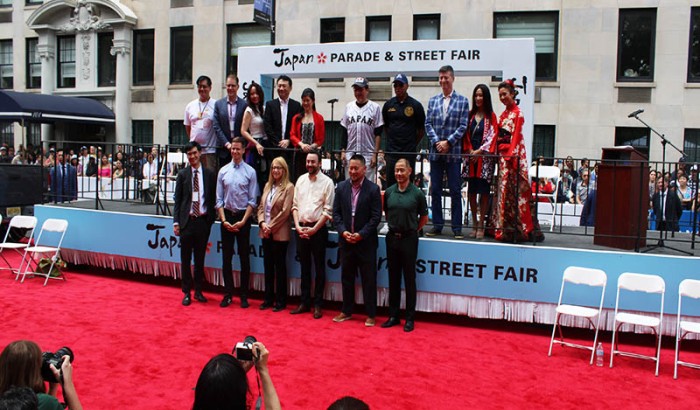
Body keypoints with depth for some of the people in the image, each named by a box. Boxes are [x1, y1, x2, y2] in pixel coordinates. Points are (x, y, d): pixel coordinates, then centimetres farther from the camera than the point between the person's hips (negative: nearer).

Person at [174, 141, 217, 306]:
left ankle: (198, 291, 21)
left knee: (200, 258, 9)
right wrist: (176, 221, -2)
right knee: (185, 258, 5)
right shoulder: (182, 175, 5)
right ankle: (187, 292, 16)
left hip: (203, 220, 0)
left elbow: (213, 198, 6)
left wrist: (211, 218, -2)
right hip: (187, 220, 0)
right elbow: (177, 199, 4)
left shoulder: (209, 174, 4)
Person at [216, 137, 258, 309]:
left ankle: (244, 296, 14)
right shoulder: (223, 171, 4)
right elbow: (219, 199, 5)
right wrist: (224, 220, -6)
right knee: (226, 257, 6)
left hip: (243, 217, -2)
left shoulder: (250, 172, -3)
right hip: (227, 216, 2)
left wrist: (243, 221, -11)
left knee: (244, 257, 5)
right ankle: (228, 294, 16)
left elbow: (252, 200, -3)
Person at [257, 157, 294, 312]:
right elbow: (261, 207, 11)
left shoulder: (288, 188, -7)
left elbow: (285, 211, -13)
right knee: (268, 266, 11)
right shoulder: (268, 186, 12)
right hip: (266, 233, 6)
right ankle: (268, 299, 20)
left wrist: (271, 227, -13)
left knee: (280, 267, 3)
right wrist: (262, 223, -5)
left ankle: (281, 301, 12)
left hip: (280, 233, -6)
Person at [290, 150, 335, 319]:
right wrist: (297, 226, -4)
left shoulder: (327, 182, -6)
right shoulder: (300, 180, 8)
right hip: (301, 229, 4)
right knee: (304, 267, 12)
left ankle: (317, 305, 13)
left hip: (318, 229, -4)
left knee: (319, 268, 5)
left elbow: (328, 210, -9)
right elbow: (295, 205, 9)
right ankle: (304, 302, 21)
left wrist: (314, 229, -13)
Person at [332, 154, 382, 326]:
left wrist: (361, 234, -15)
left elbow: (376, 216, -9)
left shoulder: (373, 189, -6)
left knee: (369, 279, 4)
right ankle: (346, 311, 24)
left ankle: (371, 314, 13)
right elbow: (336, 212, 4)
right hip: (345, 240, 4)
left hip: (366, 241, -3)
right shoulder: (341, 187, 4)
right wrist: (343, 231, -9)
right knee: (346, 278, 13)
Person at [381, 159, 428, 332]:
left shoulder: (417, 193, -5)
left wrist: (412, 230, 5)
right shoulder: (389, 192, 3)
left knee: (409, 279, 3)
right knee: (393, 278, 10)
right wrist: (394, 226, 9)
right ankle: (393, 315, 21)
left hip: (409, 239, -3)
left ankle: (410, 318, 12)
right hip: (392, 238, 3)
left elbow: (424, 217, 5)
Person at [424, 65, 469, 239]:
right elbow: (428, 124, 6)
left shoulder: (462, 101, 3)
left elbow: (463, 126, -3)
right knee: (435, 190, 6)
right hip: (436, 152, 3)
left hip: (454, 153, -3)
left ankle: (457, 227, 6)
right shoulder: (433, 100, 12)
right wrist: (436, 142, -8)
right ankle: (437, 225, 15)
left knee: (455, 191, 0)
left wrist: (448, 142, -13)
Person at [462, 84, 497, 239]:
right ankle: (474, 224, 13)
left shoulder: (491, 116, 2)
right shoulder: (470, 114, 12)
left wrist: (479, 151, -12)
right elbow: (466, 135, 9)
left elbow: (492, 136, -4)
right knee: (472, 190, 4)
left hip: (485, 157, -3)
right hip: (470, 157, 3)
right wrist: (468, 150, -5)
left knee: (484, 191, -2)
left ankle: (481, 225, 3)